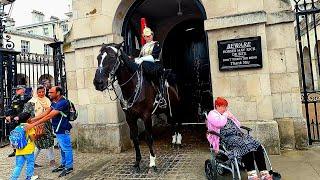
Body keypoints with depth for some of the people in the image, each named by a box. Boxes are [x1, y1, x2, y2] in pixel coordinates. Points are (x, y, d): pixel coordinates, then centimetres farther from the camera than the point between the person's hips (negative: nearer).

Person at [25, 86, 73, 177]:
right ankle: (63, 165, 33)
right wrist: (32, 119, 0)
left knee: (66, 148, 3)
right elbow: (46, 112, 8)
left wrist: (33, 124, -26)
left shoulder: (62, 103, -25)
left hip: (63, 130, -10)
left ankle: (69, 167, 15)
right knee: (62, 148, 20)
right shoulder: (54, 102, 8)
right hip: (58, 129, 10)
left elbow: (49, 116, -28)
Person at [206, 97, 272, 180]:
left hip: (238, 135, 8)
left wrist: (232, 117, 13)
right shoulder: (212, 114, 7)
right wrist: (225, 115, 1)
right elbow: (219, 123, -15)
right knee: (246, 147, -34)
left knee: (257, 146, -17)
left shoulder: (227, 113, 29)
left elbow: (238, 125, 30)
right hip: (227, 138, -7)